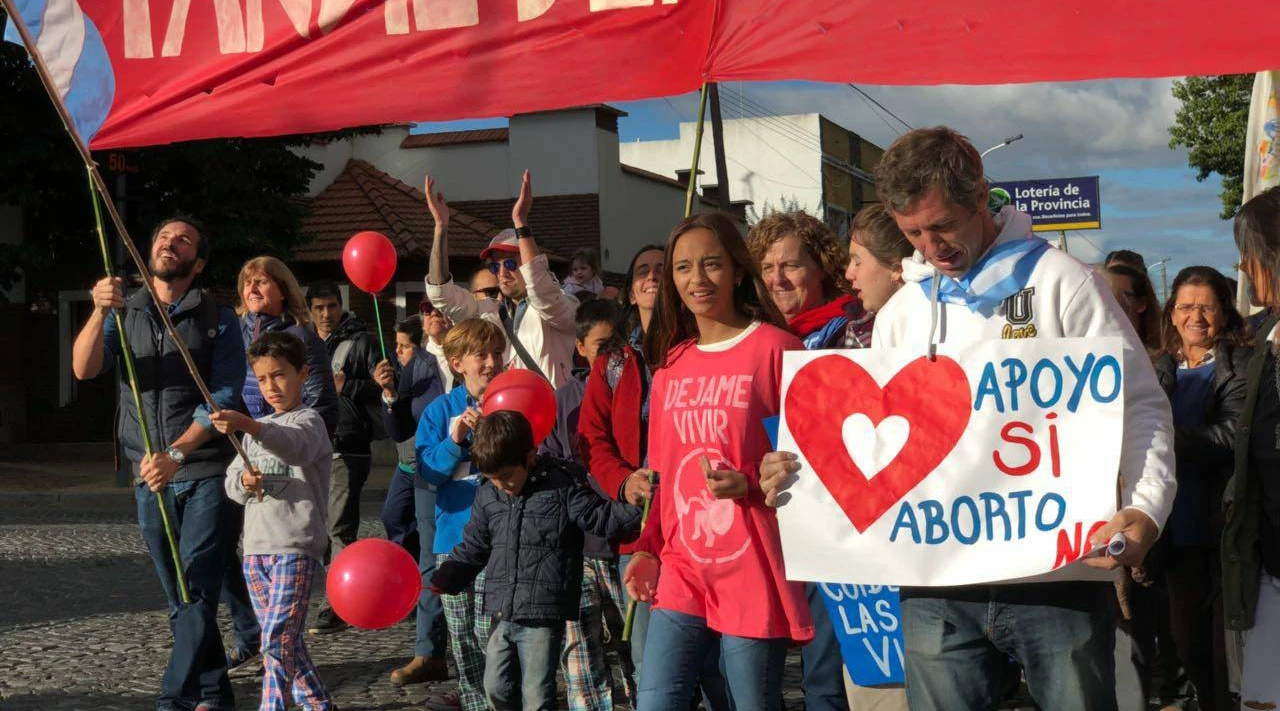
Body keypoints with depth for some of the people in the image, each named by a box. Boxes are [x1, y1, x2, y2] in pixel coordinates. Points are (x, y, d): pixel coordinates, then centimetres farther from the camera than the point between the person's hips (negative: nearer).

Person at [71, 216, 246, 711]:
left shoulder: (217, 319, -1)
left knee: (197, 591, -10)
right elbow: (83, 369, -8)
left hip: (207, 474, -4)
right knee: (179, 597, 9)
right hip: (151, 478, 4)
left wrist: (176, 454, -22)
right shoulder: (124, 314, 9)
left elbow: (224, 397, -10)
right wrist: (99, 312, -26)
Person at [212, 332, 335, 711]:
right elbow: (231, 480, 15)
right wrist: (243, 482, -10)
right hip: (255, 548, 7)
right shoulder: (258, 429, 20)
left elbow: (294, 445, -29)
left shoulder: (308, 421, -4)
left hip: (296, 547, -7)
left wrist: (246, 425, -46)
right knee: (286, 639, 12)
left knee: (278, 637, -15)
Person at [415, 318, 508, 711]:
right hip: (453, 531, 3)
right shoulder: (441, 410, 4)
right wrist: (455, 440, -17)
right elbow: (427, 470, -2)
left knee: (489, 629, -6)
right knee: (460, 630, 12)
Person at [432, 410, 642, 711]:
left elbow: (600, 517, -6)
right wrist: (440, 582, 7)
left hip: (543, 616, -6)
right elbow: (472, 549, 16)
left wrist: (637, 507, -23)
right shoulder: (487, 496, 8)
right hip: (500, 614, 6)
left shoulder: (563, 484, -8)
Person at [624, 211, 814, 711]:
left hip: (753, 576, -5)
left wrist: (749, 485, -20)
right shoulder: (671, 363, 12)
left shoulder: (775, 348, -6)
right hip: (681, 573, 5)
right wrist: (650, 547, 9)